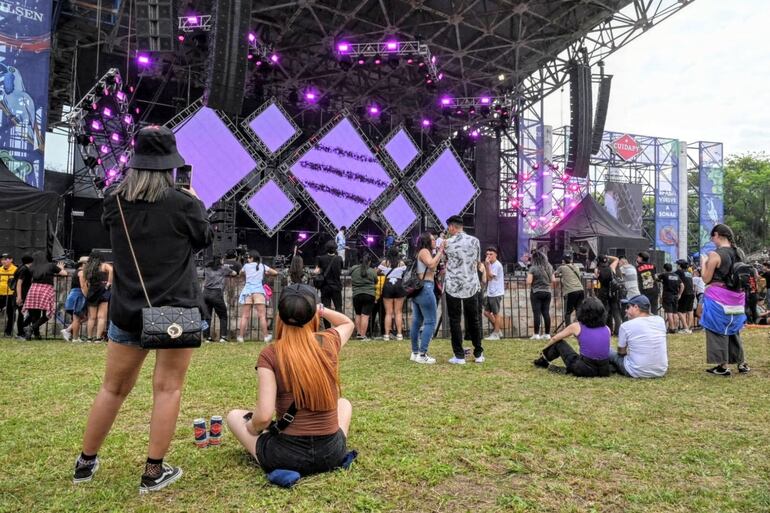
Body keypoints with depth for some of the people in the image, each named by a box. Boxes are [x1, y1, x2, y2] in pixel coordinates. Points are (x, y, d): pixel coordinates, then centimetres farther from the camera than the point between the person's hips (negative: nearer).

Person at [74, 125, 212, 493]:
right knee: (167, 388, 5)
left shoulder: (114, 202, -2)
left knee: (113, 387, 17)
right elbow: (204, 239, 5)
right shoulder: (184, 204, -13)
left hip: (127, 310, 4)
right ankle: (153, 472, 11)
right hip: (176, 310, -4)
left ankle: (85, 463, 32)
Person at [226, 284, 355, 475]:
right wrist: (319, 308, 8)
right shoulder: (329, 342, -5)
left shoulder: (270, 354, -13)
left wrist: (252, 428, 3)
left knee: (234, 416, 22)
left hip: (287, 456, -2)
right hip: (331, 453, 2)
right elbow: (348, 323, 20)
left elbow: (264, 416, -18)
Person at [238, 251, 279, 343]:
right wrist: (266, 274, 27)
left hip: (247, 291, 1)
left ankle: (241, 336, 1)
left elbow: (241, 272, 32)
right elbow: (275, 273, 14)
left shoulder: (246, 265, 13)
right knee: (262, 315, -1)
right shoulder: (262, 266, 13)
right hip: (259, 291, -1)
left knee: (245, 316, 2)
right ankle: (266, 336, -1)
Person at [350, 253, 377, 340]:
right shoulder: (372, 271, -6)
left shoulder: (353, 269, -1)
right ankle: (363, 335, -3)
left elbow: (351, 282, 11)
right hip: (369, 295, -2)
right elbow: (376, 282, 7)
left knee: (358, 314, 17)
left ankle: (358, 333, 20)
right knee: (365, 316, -3)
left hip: (356, 295, 3)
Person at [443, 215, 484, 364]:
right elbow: (477, 262, 12)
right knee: (474, 320, 13)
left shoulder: (447, 243, -5)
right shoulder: (475, 241, 2)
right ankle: (478, 354, 17)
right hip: (471, 285, 3)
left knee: (455, 321, 3)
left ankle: (459, 356, 3)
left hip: (453, 286, -2)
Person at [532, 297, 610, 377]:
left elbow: (555, 339, 16)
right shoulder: (607, 329, 8)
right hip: (604, 371, 3)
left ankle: (543, 361, 42)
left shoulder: (576, 326, 0)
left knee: (559, 342, 16)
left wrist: (545, 348, 36)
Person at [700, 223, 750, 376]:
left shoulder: (715, 255, -15)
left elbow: (706, 279, -10)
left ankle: (723, 366, 6)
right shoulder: (740, 252, 6)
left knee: (718, 330, 3)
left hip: (718, 298, -7)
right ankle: (742, 363, 24)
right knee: (733, 330, 19)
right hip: (736, 297, 7)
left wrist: (704, 263, 4)